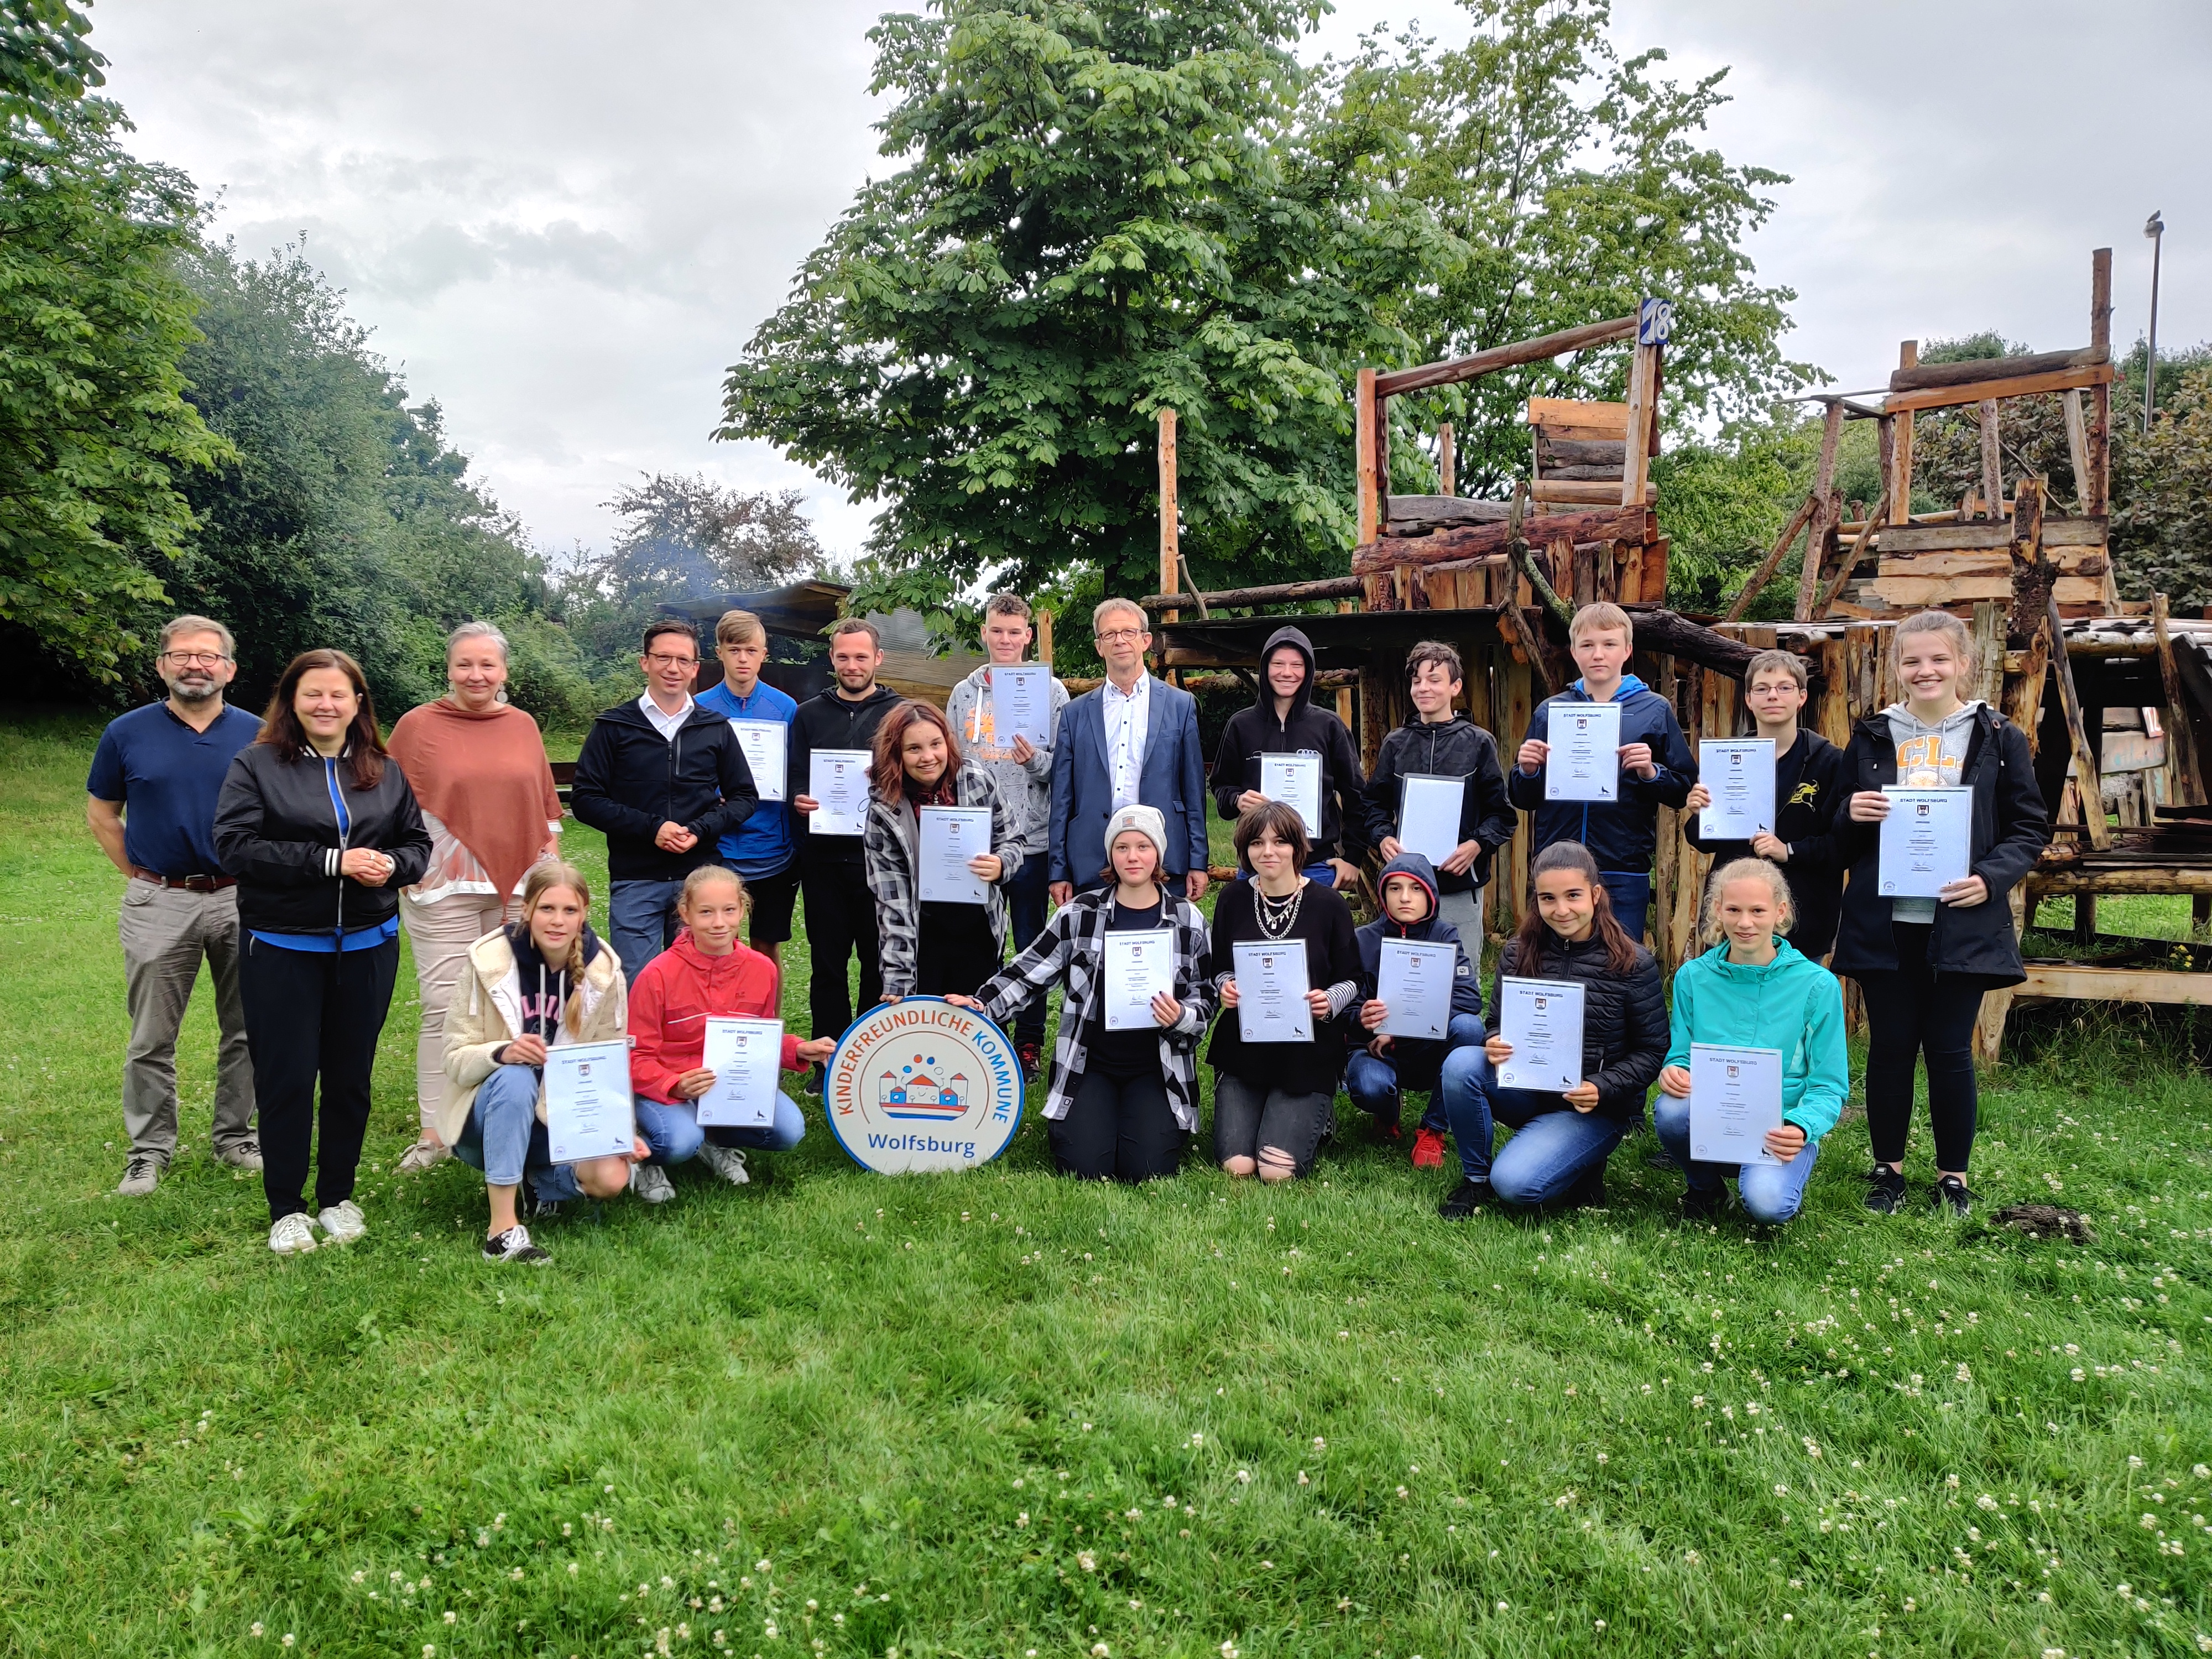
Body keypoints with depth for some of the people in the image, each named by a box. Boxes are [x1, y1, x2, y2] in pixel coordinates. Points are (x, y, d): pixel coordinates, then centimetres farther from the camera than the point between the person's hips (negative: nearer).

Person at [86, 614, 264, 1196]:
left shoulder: (257, 735, 2)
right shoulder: (127, 733, 1)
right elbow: (102, 815, 11)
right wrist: (141, 877, 4)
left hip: (241, 900, 1)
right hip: (159, 906, -1)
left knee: (246, 1031, 9)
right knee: (152, 1039, 4)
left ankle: (236, 1136, 23)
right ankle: (149, 1150, 16)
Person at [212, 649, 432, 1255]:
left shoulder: (386, 773, 8)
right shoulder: (256, 765, -3)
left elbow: (419, 844, 12)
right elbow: (235, 846, -13)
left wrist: (392, 865, -12)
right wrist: (331, 861, -19)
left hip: (367, 947, 3)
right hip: (282, 948, -3)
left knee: (350, 1076, 11)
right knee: (285, 1077, 2)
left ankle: (338, 1197, 25)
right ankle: (286, 1209, 15)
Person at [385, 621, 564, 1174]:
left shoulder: (523, 725, 12)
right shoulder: (417, 725, 1)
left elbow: (547, 803, 16)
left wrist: (550, 863, 10)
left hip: (518, 888, 4)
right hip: (444, 888, -3)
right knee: (445, 1008, -5)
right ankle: (434, 1131, 2)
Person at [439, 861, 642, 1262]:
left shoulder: (604, 971, -7)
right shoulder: (487, 959, -13)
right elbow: (454, 1059, -12)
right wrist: (501, 1052, -33)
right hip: (487, 1120, -2)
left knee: (610, 1177, -25)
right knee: (516, 1078, -36)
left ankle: (540, 1178, 9)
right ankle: (502, 1226, -30)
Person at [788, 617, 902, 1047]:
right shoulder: (809, 715, 12)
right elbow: (794, 782, 10)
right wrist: (799, 800, -12)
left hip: (879, 857, -2)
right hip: (823, 858, 2)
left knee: (880, 964, 4)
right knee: (827, 964, 6)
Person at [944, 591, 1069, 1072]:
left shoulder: (1051, 691, 1)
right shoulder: (963, 694, 10)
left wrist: (1037, 762, -21)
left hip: (1031, 839, -2)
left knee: (1032, 945, 5)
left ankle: (1030, 1042, 16)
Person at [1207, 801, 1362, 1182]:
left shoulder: (1329, 904, -4)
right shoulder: (1232, 900, 2)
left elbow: (1351, 980, 3)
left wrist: (1330, 1001, -19)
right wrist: (1225, 987, -11)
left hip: (1308, 1053, -2)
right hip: (1243, 1047, 2)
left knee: (1277, 1171, -12)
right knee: (1236, 1165, -9)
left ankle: (1316, 1115, 19)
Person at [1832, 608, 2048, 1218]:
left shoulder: (2000, 739, 3)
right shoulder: (1871, 737, 8)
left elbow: (2030, 828, 4)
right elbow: (1840, 840, 12)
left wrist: (1992, 878, -13)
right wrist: (1852, 815, -10)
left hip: (1962, 922, -1)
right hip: (1884, 921, 2)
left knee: (1950, 1050, 4)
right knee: (1890, 1046, 7)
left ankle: (1954, 1176, 20)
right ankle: (1888, 1168, 21)